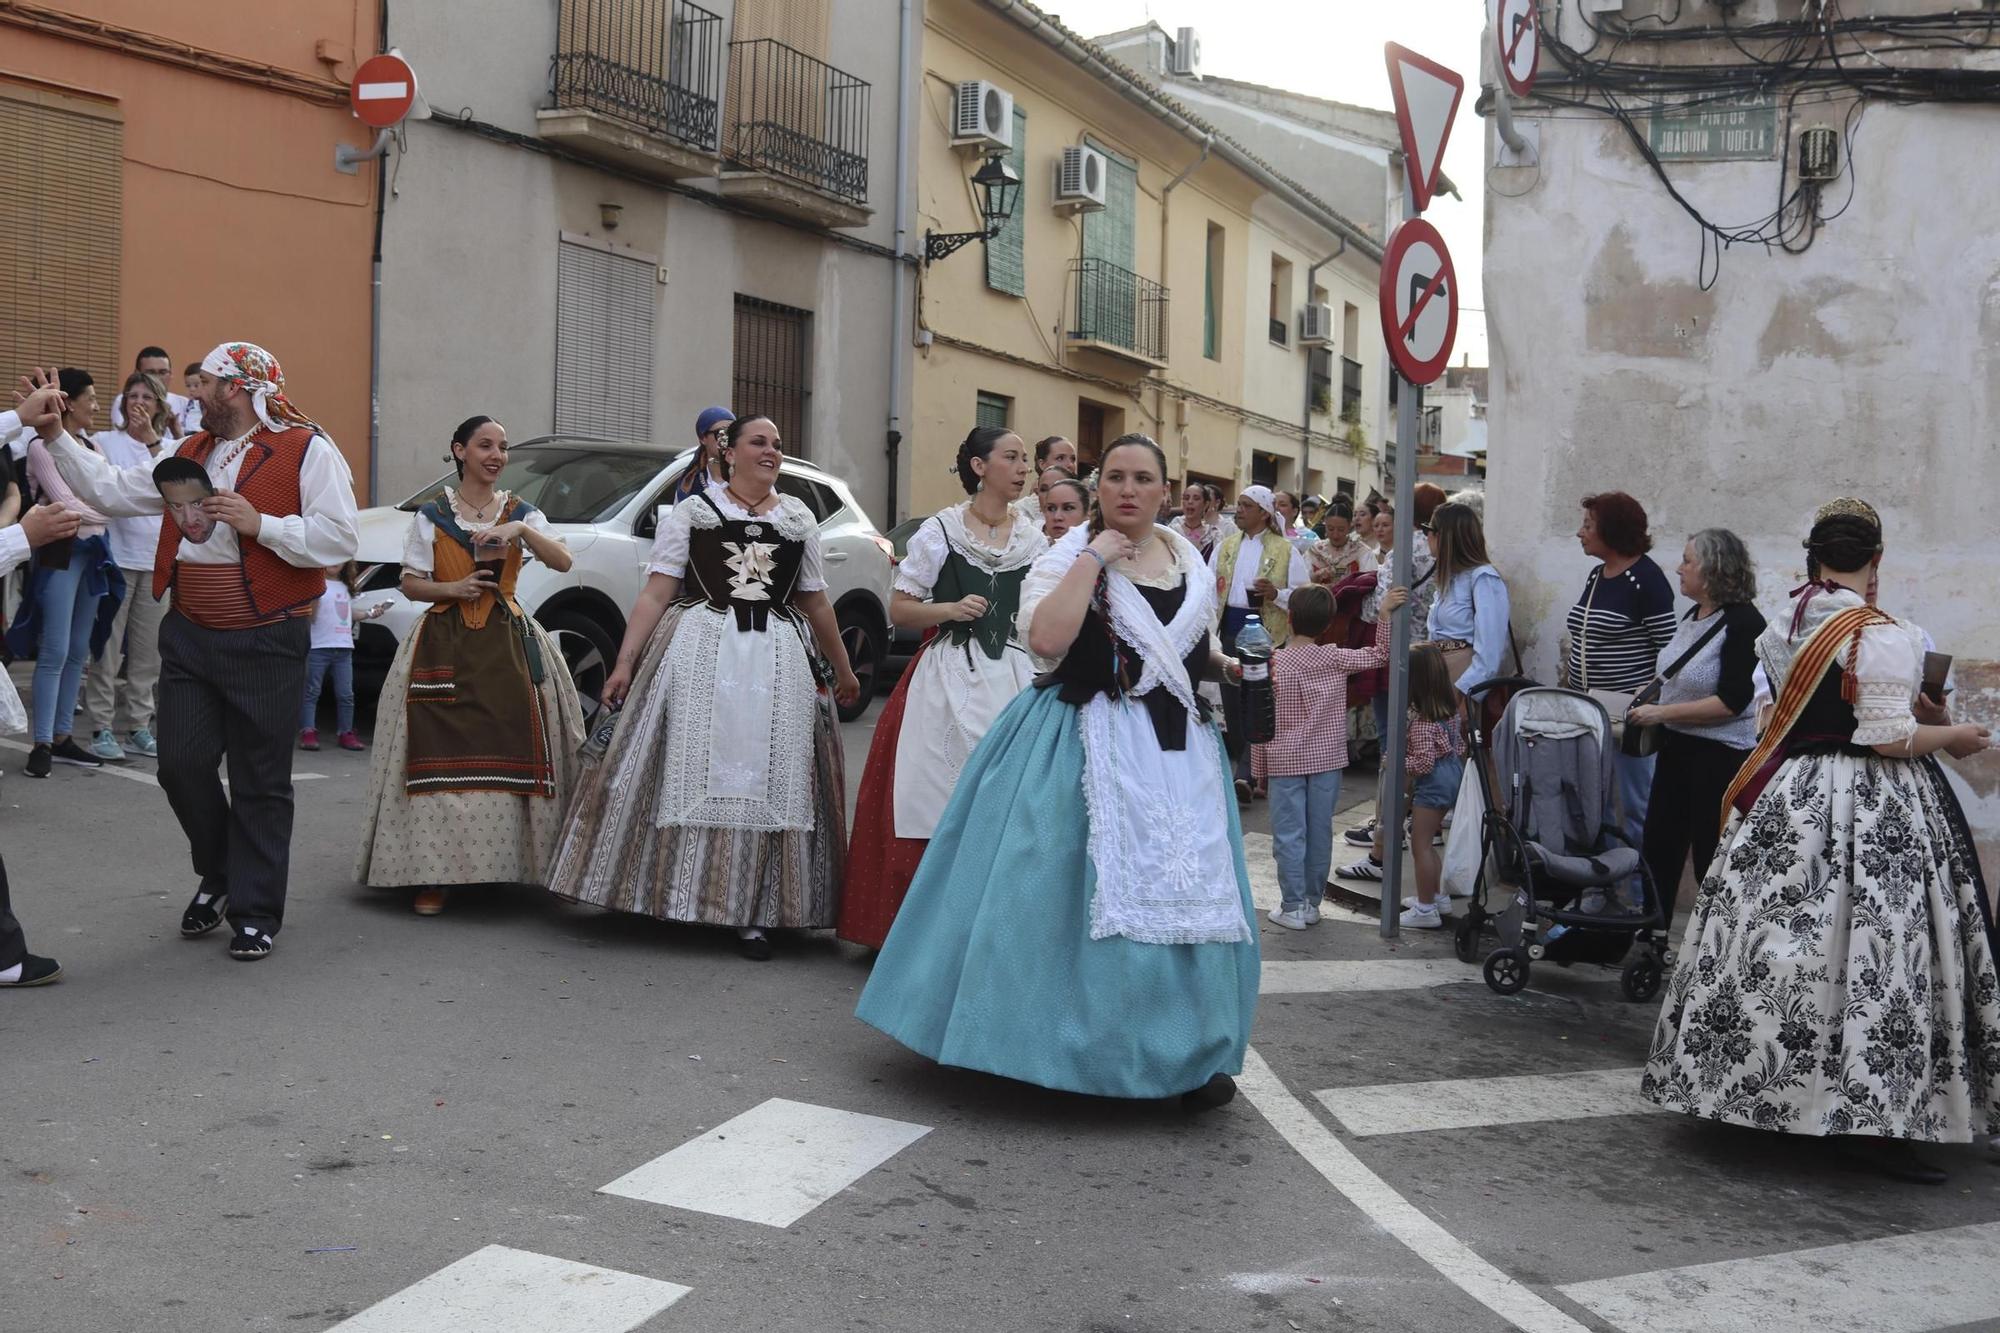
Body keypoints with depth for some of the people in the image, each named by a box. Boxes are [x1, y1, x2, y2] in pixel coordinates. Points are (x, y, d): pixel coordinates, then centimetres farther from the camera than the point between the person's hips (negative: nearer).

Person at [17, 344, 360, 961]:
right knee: (183, 765, 5)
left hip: (265, 643, -6)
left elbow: (338, 540, -16)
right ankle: (218, 877, 30)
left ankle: (255, 912, 14)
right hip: (189, 637, 6)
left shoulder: (307, 449, -8)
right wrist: (54, 435, 15)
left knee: (260, 783, 3)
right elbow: (113, 490, 18)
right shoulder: (188, 454, 15)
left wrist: (258, 524, -22)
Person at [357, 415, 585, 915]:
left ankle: (507, 863, 3)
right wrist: (454, 588, -12)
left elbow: (563, 561, -4)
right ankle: (434, 873, -5)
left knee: (512, 753, -8)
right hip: (444, 645, -1)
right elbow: (411, 584, 6)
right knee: (441, 756, -9)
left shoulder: (520, 511, 11)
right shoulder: (432, 514, 8)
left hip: (508, 644, 1)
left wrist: (522, 529, -19)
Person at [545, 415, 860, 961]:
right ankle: (671, 893, 12)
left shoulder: (798, 517, 12)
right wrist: (624, 662, -10)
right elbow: (656, 593, -2)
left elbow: (816, 602, 19)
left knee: (768, 780, 1)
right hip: (700, 654, -2)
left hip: (777, 662, 3)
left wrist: (843, 669, 22)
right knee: (694, 772, 0)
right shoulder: (693, 511, 4)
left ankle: (753, 910, 7)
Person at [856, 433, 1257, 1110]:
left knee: (1181, 890, 4)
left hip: (1177, 748, 5)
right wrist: (1094, 558, -19)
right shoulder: (1070, 555, -5)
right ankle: (1068, 1045, 11)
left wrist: (1221, 661, 7)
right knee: (1078, 890, -4)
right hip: (1087, 747, -5)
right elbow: (1047, 637, -24)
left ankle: (1185, 1053, 14)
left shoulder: (1189, 557, 12)